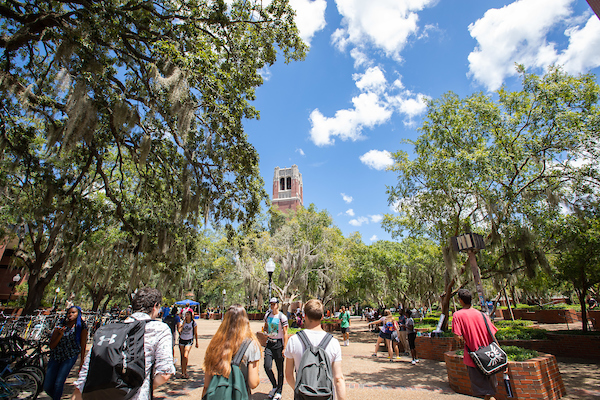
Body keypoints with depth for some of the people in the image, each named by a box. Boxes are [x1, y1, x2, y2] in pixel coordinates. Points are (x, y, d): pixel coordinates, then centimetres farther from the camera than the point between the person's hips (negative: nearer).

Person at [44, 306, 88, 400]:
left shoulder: (81, 327, -7)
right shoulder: (60, 326, -3)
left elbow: (83, 346, -4)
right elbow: (52, 346, -3)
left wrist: (82, 363, -6)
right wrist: (60, 335, -19)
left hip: (70, 357, -3)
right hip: (55, 357, 3)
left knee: (58, 384, -12)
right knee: (47, 387, 4)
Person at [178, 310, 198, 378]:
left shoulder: (193, 323, -5)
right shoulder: (182, 322, 0)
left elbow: (195, 333, 2)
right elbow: (179, 330, -15)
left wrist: (196, 342, 4)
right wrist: (184, 323, -17)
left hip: (189, 340, -3)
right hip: (182, 340, 3)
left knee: (185, 356, -15)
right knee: (182, 356, 6)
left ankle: (185, 371, 2)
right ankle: (183, 372, 19)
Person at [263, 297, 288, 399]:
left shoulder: (282, 317, -11)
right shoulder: (267, 315, 6)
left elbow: (285, 333, -11)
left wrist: (285, 348, -16)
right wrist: (265, 330, 0)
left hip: (279, 344, -5)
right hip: (269, 343, 5)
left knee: (280, 369, 6)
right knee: (267, 367, -3)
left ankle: (279, 392, 23)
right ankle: (274, 386, 23)